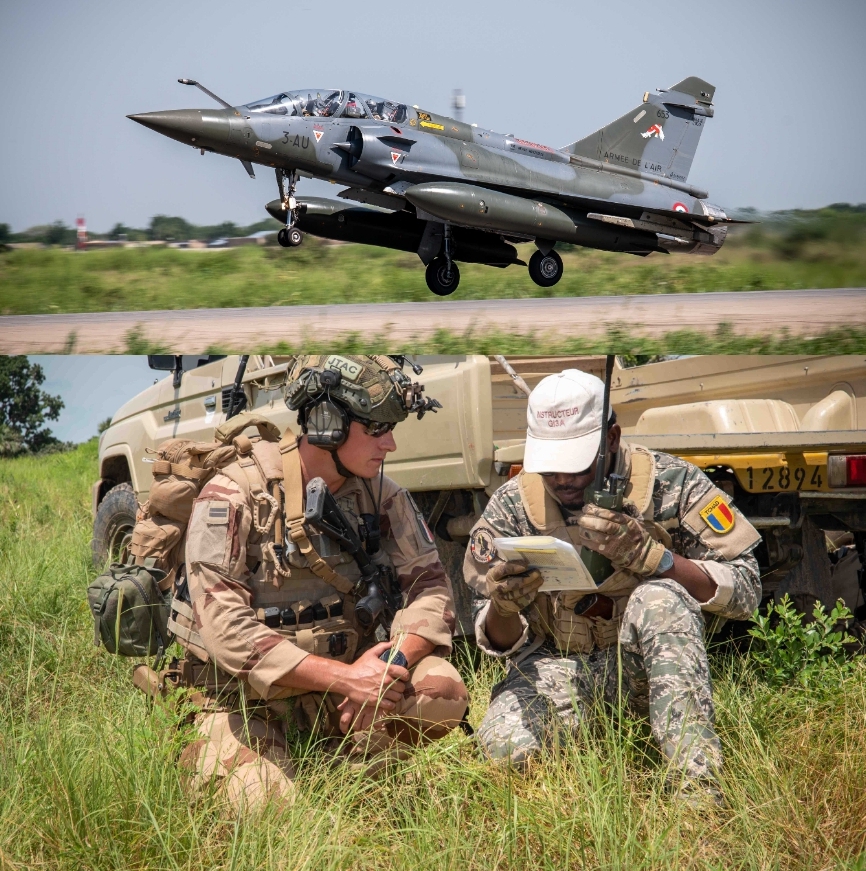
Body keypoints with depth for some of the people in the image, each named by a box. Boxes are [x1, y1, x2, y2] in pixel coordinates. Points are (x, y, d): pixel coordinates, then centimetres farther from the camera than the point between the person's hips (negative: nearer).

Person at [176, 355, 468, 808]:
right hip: (247, 696, -3)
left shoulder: (382, 496, 1)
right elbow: (223, 626, -24)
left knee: (442, 691, -22)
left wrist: (386, 669, -26)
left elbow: (431, 587, -4)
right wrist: (342, 677, -30)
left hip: (344, 674, 3)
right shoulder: (233, 495, -16)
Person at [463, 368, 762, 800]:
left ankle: (697, 784, -34)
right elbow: (499, 642, 0)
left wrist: (651, 556, -28)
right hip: (558, 664, 1)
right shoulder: (512, 505, -5)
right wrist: (503, 609, -26)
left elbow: (744, 589, -14)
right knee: (505, 745, -30)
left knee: (661, 597, -33)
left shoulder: (670, 482, -11)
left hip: (643, 663, -1)